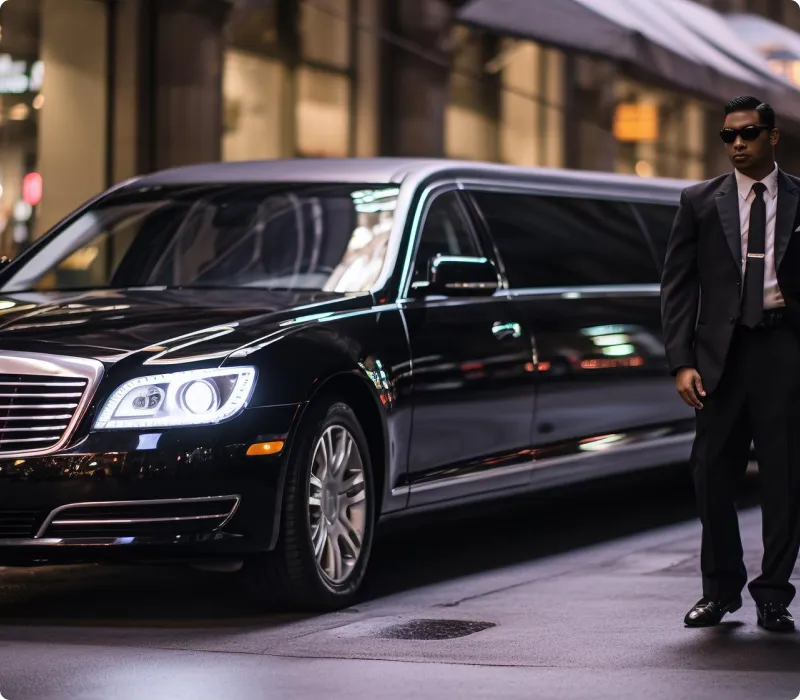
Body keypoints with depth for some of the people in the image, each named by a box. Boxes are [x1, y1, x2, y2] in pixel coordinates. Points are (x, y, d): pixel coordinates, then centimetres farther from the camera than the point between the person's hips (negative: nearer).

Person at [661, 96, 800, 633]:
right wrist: (682, 361, -4)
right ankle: (720, 589, 18)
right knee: (713, 473, 3)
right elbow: (678, 286, 6)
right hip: (722, 351, 1)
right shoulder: (701, 202, 8)